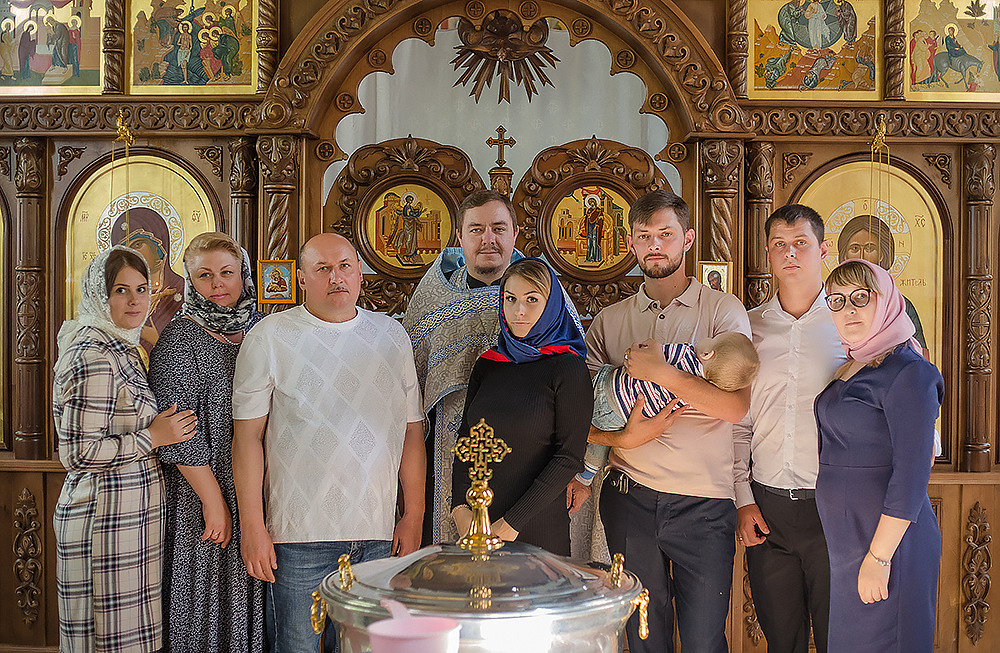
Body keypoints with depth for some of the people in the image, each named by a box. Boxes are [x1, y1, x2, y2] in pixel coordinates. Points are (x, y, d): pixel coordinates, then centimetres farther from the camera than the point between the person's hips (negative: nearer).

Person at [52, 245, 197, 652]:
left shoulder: (120, 348, 13)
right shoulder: (93, 356, -18)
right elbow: (78, 453, -21)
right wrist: (152, 438, -16)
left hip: (131, 516, 10)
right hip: (108, 518, -10)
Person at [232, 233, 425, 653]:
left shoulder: (392, 336, 7)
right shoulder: (269, 338, -3)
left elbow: (412, 430, 9)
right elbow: (248, 437, -4)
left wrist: (414, 516, 7)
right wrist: (252, 528, -7)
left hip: (377, 536, 3)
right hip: (298, 534, -3)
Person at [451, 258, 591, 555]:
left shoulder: (568, 368, -9)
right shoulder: (487, 364, 7)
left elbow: (570, 457, -12)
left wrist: (512, 522, -14)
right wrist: (459, 507, -4)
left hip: (539, 525, -4)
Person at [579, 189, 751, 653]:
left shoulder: (723, 311, 0)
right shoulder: (609, 321, 8)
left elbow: (737, 405, -13)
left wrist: (660, 373, -19)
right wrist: (623, 437, -12)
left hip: (703, 502, -2)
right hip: (630, 497, 3)